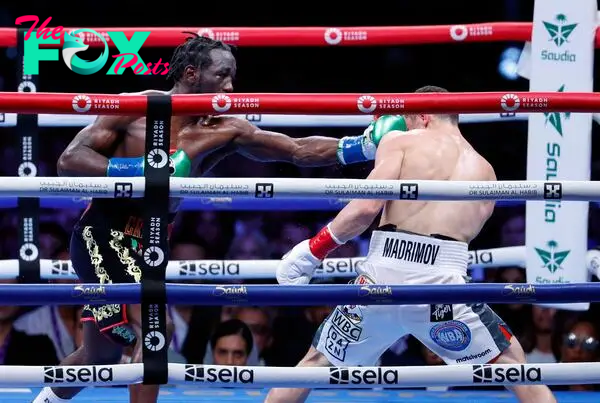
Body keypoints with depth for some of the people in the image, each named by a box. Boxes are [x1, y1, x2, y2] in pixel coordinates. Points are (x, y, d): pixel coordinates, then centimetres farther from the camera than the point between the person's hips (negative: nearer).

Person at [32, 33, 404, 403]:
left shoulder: (224, 132, -2)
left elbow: (299, 151, -9)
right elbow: (69, 161, -14)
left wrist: (368, 144, -20)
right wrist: (141, 171, -25)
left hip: (146, 245, 6)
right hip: (104, 235, -6)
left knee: (103, 355, 18)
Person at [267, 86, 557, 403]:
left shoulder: (400, 142, 11)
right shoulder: (485, 171, 21)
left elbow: (366, 208, -4)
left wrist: (312, 250, 5)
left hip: (381, 280, -1)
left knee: (315, 363, 20)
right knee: (517, 368, 16)